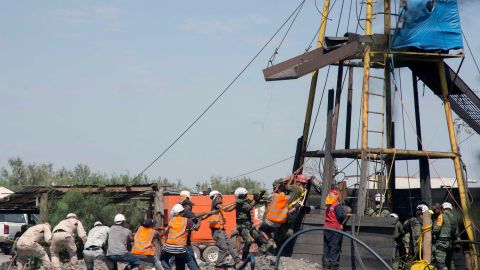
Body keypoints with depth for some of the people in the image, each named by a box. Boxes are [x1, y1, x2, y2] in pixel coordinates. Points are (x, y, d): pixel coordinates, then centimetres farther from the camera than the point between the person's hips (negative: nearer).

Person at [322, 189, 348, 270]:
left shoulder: (327, 206, 7)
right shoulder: (337, 206, -14)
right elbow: (341, 215, -25)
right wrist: (346, 216, -3)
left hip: (327, 228, 6)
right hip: (335, 229, -6)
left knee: (326, 246, 12)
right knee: (335, 246, -1)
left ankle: (326, 263, 17)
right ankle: (333, 263, 0)